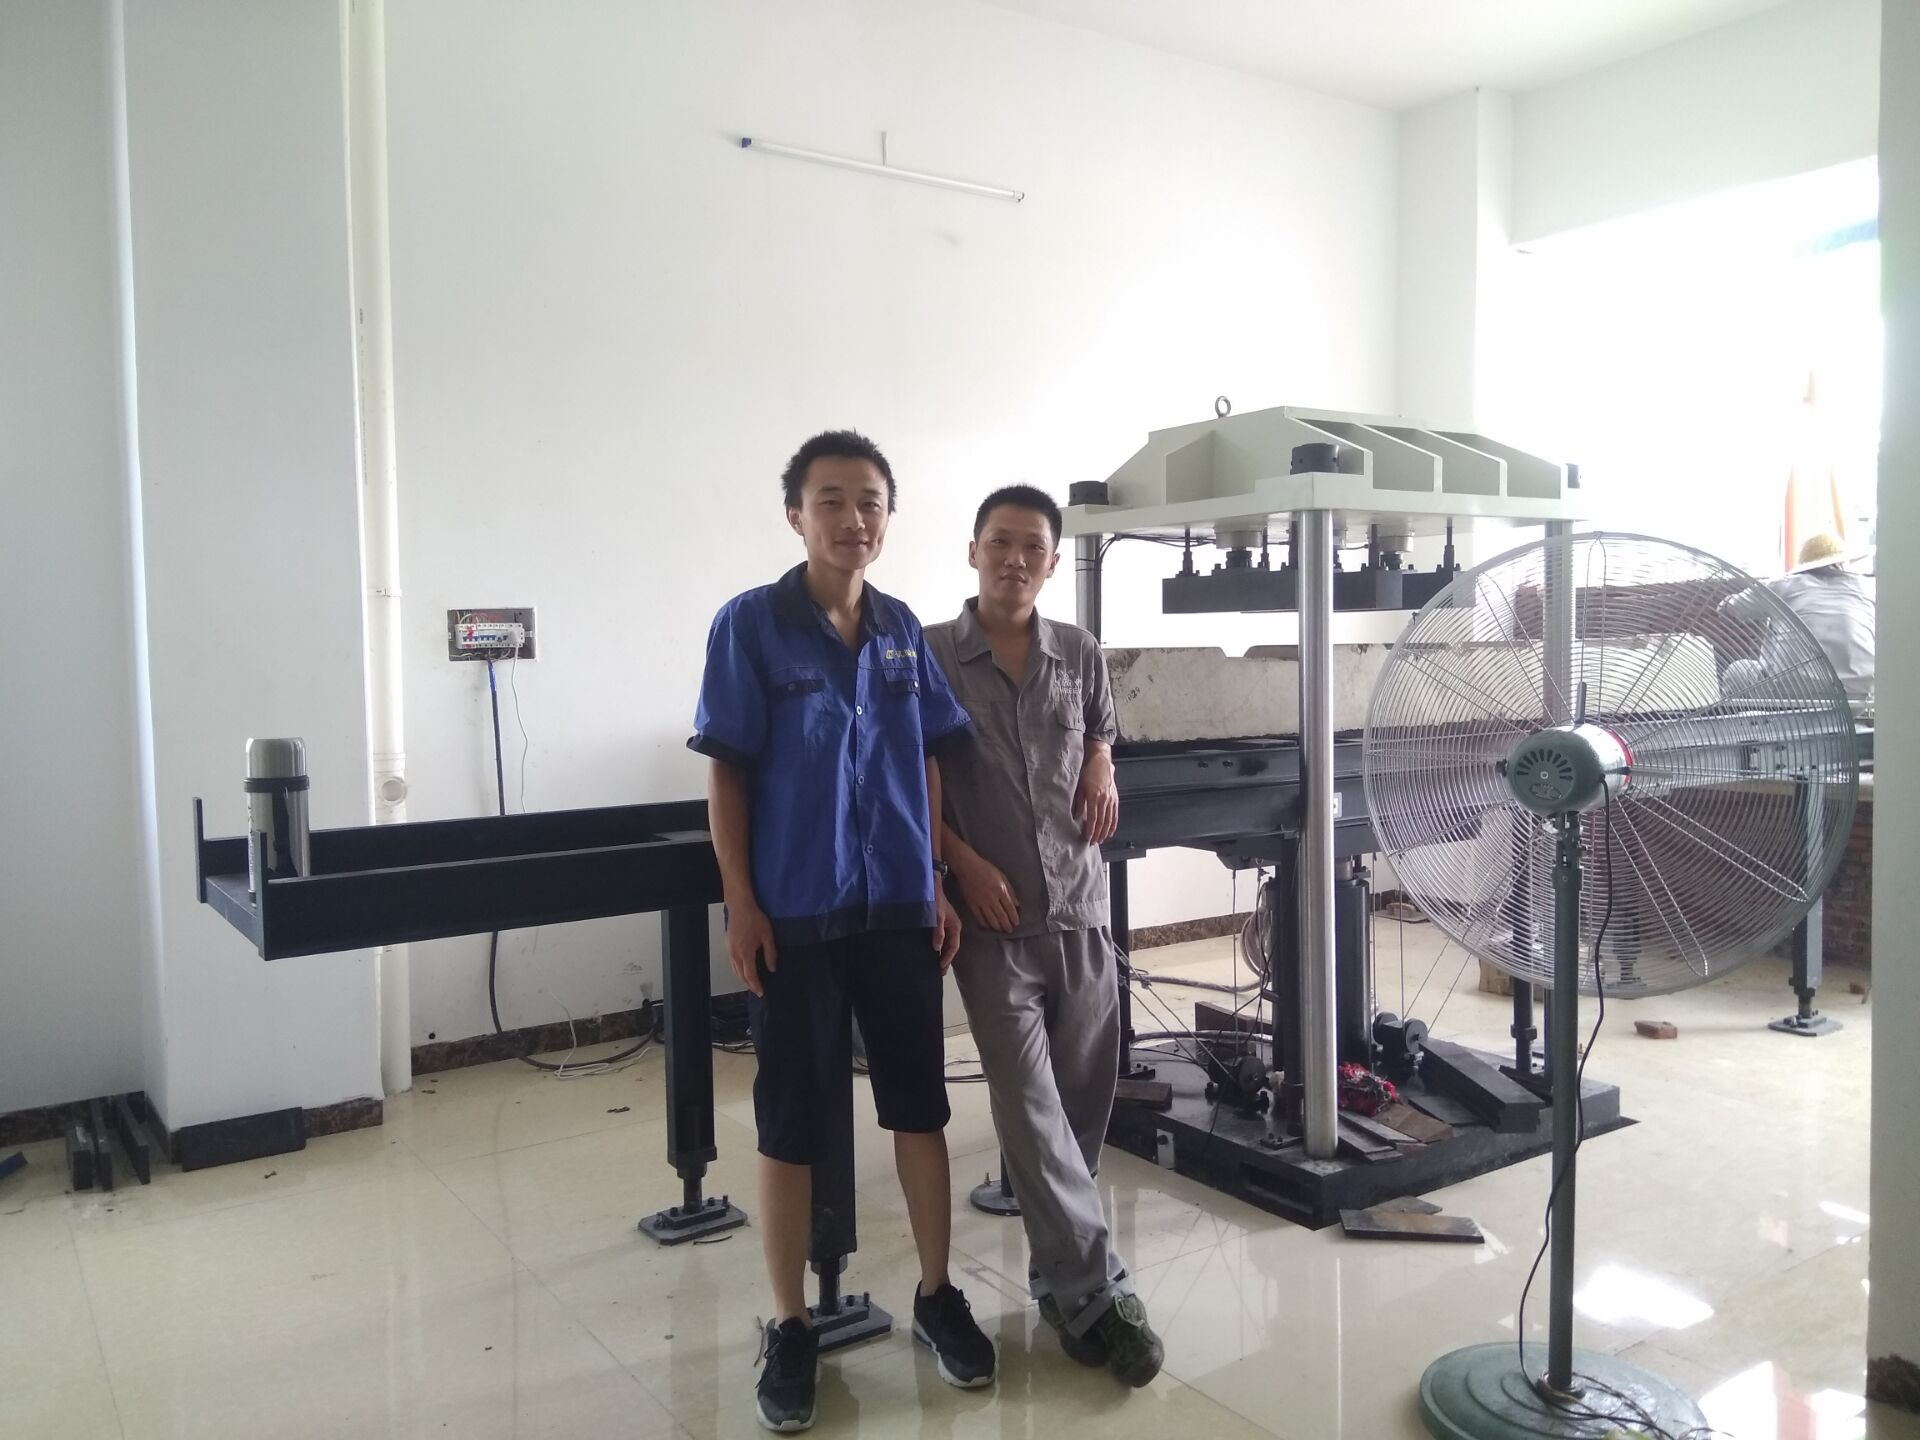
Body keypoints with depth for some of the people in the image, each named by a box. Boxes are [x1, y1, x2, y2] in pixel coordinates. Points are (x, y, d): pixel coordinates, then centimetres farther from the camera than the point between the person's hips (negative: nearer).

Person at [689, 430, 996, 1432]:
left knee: (920, 1106, 12)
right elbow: (727, 772, -6)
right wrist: (740, 900, -11)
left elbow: (929, 764, 9)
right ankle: (790, 1329, 23)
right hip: (795, 913, -3)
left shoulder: (903, 629, 5)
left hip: (898, 906, 4)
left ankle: (937, 1295, 31)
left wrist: (941, 886, 6)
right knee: (790, 1124, 7)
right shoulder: (750, 624, -6)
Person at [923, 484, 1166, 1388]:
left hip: (1080, 904, 4)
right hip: (993, 915, -4)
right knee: (1030, 1103, -6)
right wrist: (964, 863, -10)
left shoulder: (1081, 655, 6)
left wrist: (1102, 769, 4)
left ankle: (1061, 1271, 27)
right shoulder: (929, 656, -5)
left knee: (1086, 1095, 10)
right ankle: (1097, 1292, 2)